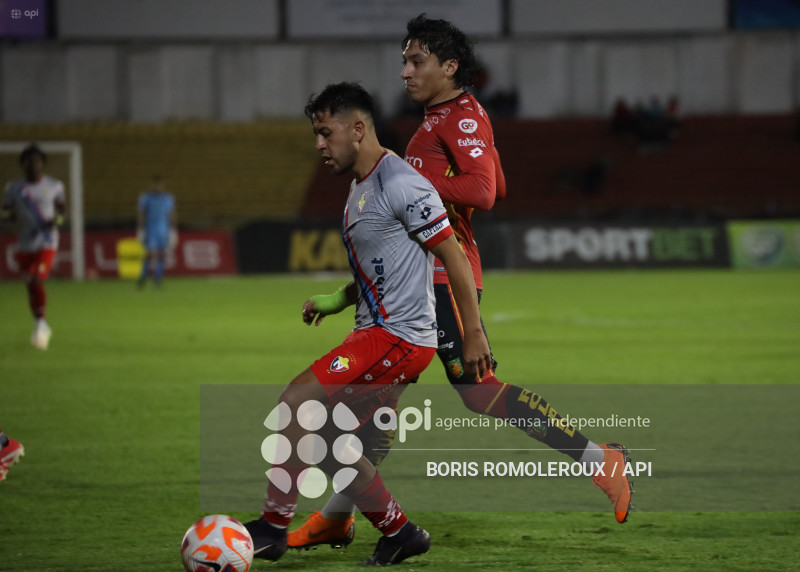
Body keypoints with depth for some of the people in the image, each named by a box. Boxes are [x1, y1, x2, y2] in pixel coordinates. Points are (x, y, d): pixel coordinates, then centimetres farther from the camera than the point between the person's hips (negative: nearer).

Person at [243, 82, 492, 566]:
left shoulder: (401, 184, -15)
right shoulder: (360, 189, 16)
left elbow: (455, 257, -15)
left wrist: (474, 334, -16)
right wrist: (337, 301, 14)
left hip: (401, 337, -10)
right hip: (375, 333, 10)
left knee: (297, 402, -16)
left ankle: (274, 526, -10)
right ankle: (399, 532, 18)